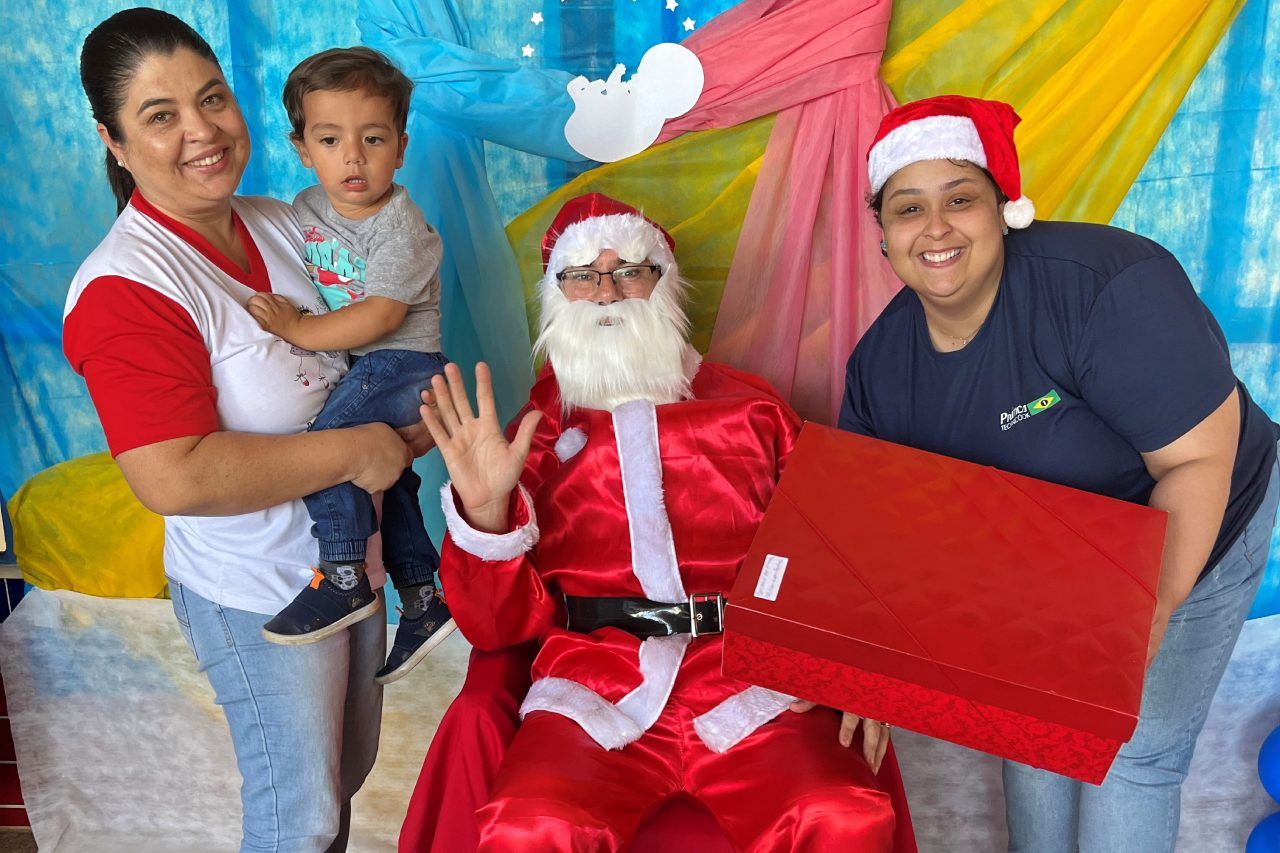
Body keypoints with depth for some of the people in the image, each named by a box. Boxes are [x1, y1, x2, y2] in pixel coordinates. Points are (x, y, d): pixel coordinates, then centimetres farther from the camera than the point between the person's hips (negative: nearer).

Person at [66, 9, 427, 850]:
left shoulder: (283, 225, -2)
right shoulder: (124, 289, -24)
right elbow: (176, 479, -33)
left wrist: (409, 420, -5)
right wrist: (358, 450, -27)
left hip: (348, 557, 7)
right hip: (257, 595, -7)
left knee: (348, 769, 26)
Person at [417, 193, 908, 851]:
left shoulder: (751, 407, 16)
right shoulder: (537, 432, 14)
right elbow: (498, 625, 9)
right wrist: (486, 509, -9)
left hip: (751, 679, 1)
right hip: (594, 688, 0)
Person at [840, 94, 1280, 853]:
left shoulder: (1105, 288, -33)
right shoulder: (880, 361, -15)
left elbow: (1200, 457, -29)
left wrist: (1149, 615, -36)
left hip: (1185, 538, -4)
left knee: (1134, 748, 1)